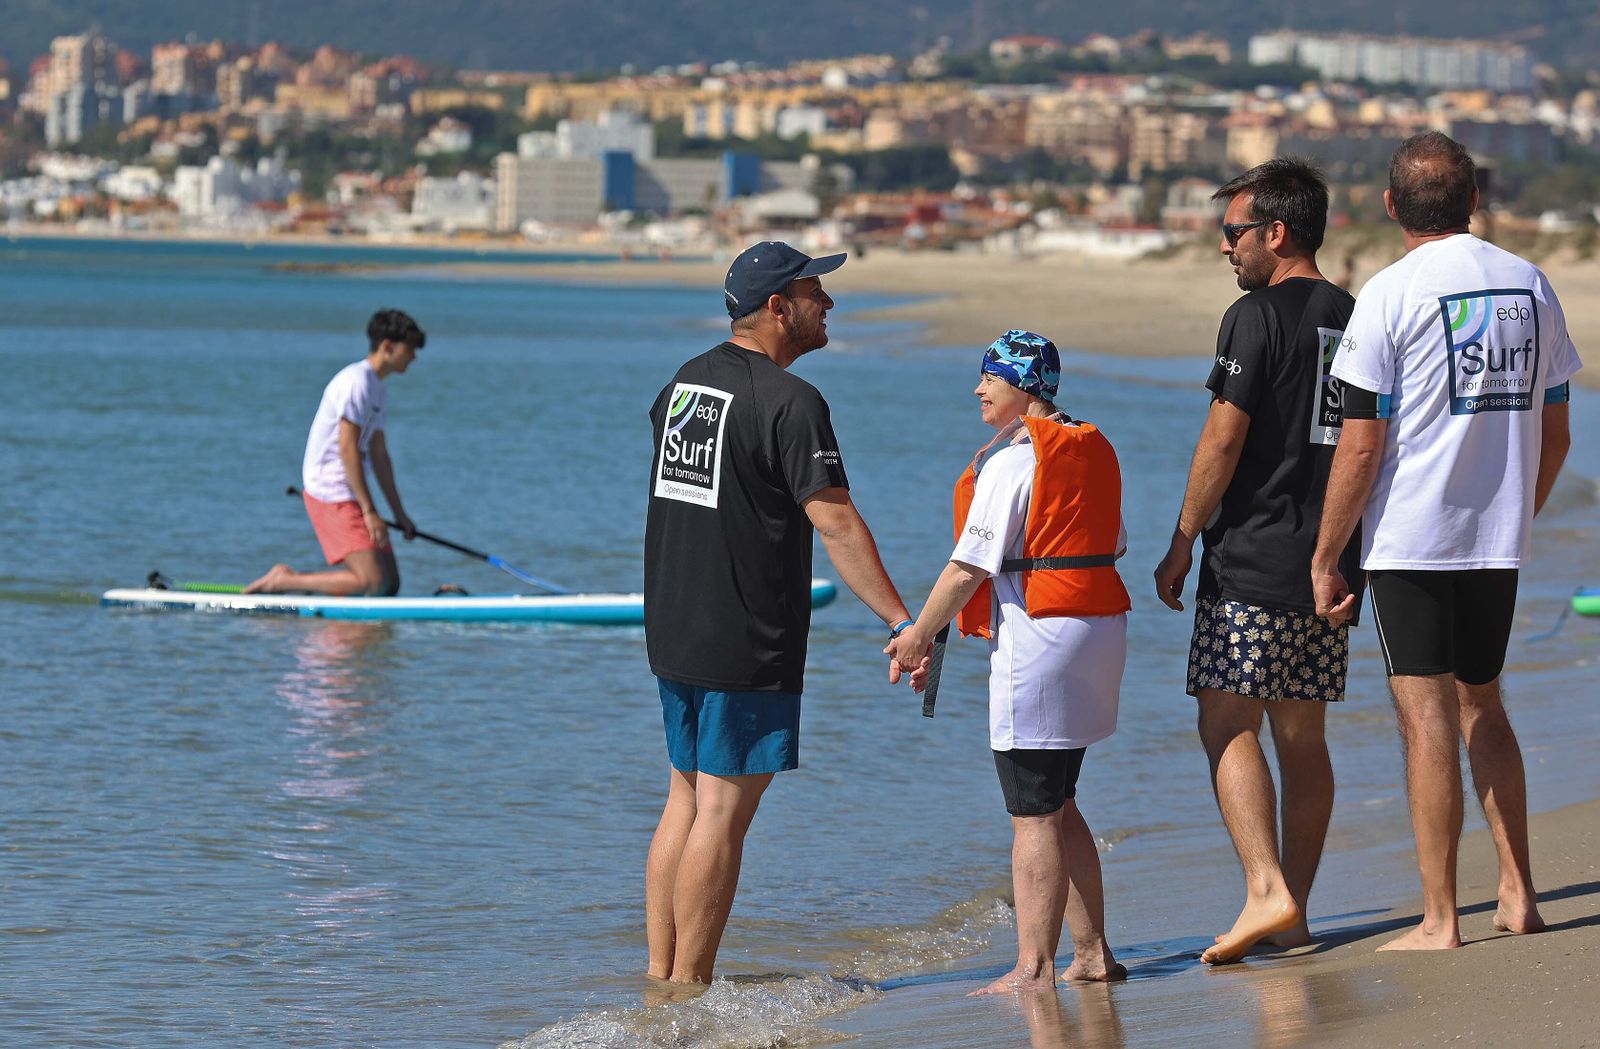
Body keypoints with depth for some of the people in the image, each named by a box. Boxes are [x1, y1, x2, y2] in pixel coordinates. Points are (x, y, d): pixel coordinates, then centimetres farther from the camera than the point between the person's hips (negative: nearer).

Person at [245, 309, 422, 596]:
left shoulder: (378, 390, 18)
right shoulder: (357, 381, -14)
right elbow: (348, 449, -19)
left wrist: (399, 514, 20)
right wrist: (369, 512, -20)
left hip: (351, 494, 10)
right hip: (332, 495, -10)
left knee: (390, 583, 5)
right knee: (372, 582, -20)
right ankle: (285, 580, -7)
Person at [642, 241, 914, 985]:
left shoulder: (683, 383, 11)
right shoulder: (790, 403, -15)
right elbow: (836, 525, -20)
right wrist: (901, 622, -20)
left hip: (673, 636, 8)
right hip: (747, 645, -8)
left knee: (687, 798, 15)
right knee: (723, 810, -4)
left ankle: (660, 975, 18)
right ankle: (689, 988, -2)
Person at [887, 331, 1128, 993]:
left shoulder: (1011, 464, -13)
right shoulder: (1094, 451, 13)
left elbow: (970, 566, -15)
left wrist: (919, 636, -6)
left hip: (1036, 640, -9)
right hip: (1101, 628, 9)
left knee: (1033, 816, -7)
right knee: (1056, 806, 18)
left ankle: (1034, 969, -8)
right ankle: (1092, 952, 19)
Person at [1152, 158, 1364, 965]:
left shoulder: (1258, 316, -10)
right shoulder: (1354, 319, 12)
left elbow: (1223, 441, -14)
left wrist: (1181, 546, -6)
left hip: (1251, 561, -7)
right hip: (1328, 561, 7)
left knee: (1228, 726, -7)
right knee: (1302, 738, 10)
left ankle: (1266, 891, -21)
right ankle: (1293, 915, 12)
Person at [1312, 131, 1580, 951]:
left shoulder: (1390, 296, -11)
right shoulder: (1531, 285, 6)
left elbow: (1360, 450, -12)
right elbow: (1555, 436, 12)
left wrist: (1325, 560, -5)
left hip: (1410, 539, -5)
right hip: (1499, 543, 5)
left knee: (1427, 719, -3)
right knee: (1482, 707, 18)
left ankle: (1440, 920, -2)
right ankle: (1517, 895, 17)